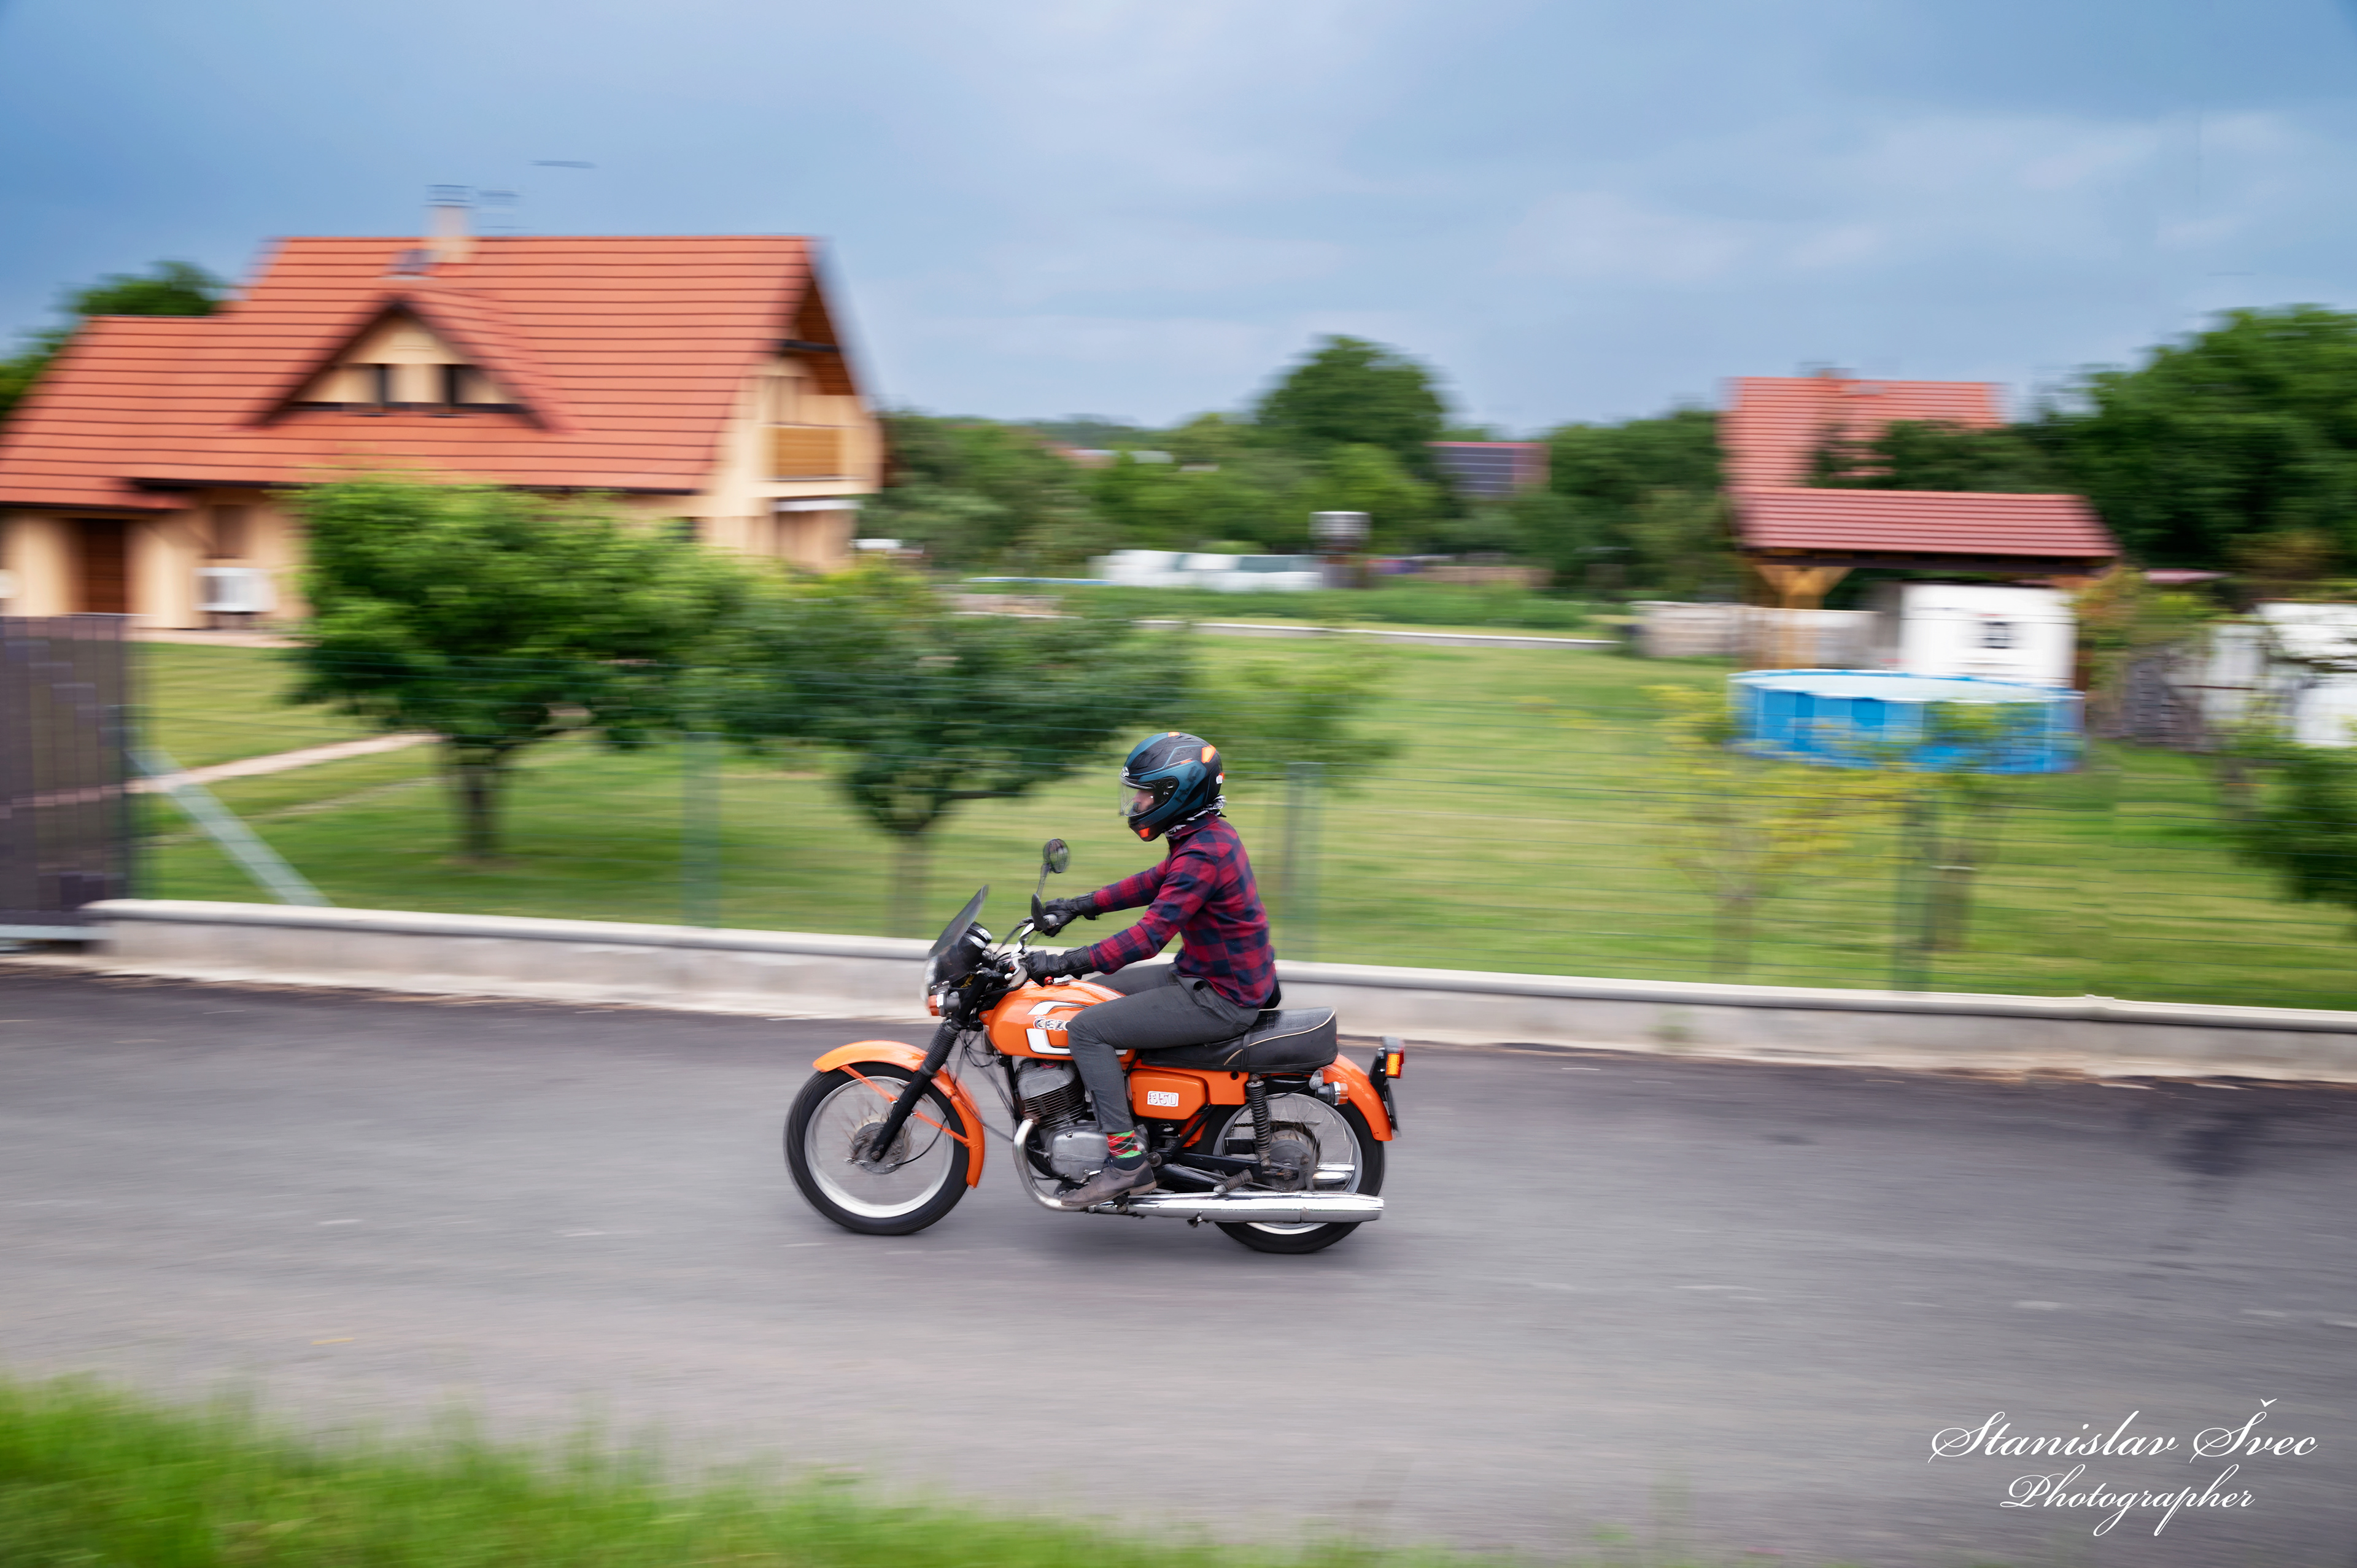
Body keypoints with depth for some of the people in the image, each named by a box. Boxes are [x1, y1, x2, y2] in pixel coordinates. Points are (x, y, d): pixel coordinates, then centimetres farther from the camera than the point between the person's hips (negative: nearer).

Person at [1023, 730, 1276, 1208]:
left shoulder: (1203, 854, -23)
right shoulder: (1210, 835, 9)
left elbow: (1151, 935, -29)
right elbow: (1154, 883, 24)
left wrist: (1068, 963, -28)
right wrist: (1081, 907, 19)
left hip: (1219, 1000, -10)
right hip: (1202, 976, 10)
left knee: (1087, 1028, -14)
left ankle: (1127, 1158, -14)